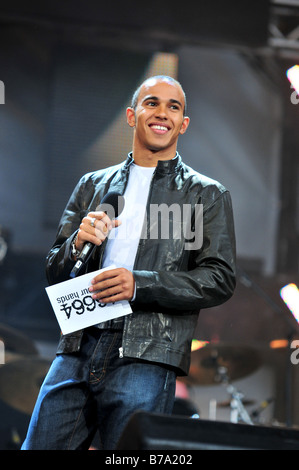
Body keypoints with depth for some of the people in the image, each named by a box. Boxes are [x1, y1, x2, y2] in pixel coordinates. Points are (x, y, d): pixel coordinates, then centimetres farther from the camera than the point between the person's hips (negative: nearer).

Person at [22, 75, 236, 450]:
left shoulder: (208, 195, 10)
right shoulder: (92, 185, 19)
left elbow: (219, 279, 0)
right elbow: (54, 271, 18)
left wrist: (139, 285, -12)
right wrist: (79, 245, -6)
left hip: (145, 357, -3)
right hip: (78, 347, 3)